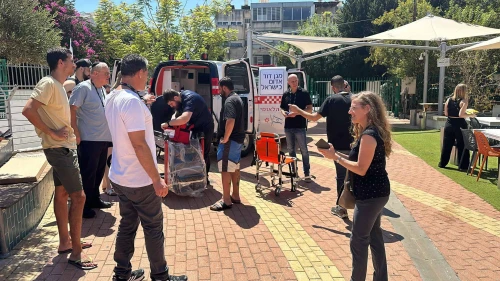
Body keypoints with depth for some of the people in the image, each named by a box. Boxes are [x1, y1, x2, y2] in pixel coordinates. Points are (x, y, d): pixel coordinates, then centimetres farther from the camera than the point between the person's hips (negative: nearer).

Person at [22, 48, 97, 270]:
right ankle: (76, 253, 0)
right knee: (78, 197, -9)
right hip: (59, 149, -10)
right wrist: (51, 133, -22)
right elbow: (28, 110, -27)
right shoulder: (48, 84, -17)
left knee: (62, 193, 15)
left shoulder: (58, 85, 12)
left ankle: (65, 242, 28)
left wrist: (70, 133, 7)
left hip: (65, 147, 10)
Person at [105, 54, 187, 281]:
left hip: (120, 177, 9)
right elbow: (139, 144, -26)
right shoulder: (132, 101, -23)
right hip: (140, 180, -9)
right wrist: (156, 179, -21)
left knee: (127, 225, 19)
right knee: (153, 228, 7)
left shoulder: (112, 98, 7)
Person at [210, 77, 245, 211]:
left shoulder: (229, 101, -17)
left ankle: (226, 201, 1)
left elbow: (230, 121, -31)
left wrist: (225, 138, -21)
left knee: (226, 169, -5)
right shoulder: (237, 98, 16)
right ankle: (235, 196, 26)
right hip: (238, 138, 11)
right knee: (235, 167, 16)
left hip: (230, 140, -11)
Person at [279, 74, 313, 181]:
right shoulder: (286, 94, 9)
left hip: (300, 126, -4)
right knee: (291, 150, 11)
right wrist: (284, 113, -6)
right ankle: (293, 171, 23)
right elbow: (282, 108, 17)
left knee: (304, 150, -1)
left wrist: (297, 112, -18)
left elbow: (310, 109, -5)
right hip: (288, 126, 5)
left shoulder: (304, 93, -3)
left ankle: (307, 172, 7)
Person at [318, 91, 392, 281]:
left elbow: (361, 168, -23)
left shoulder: (369, 135, -22)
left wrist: (335, 157, -17)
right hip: (375, 192, 10)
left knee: (359, 241, 3)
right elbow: (360, 161, 11)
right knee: (374, 236, 20)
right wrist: (337, 153, 2)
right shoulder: (370, 131, 10)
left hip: (371, 195, -10)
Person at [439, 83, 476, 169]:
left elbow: (446, 113, 7)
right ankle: (463, 165, 12)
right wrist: (471, 115, -7)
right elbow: (461, 115, -20)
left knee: (447, 145, 13)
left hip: (449, 124, 5)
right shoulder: (463, 101, -12)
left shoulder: (449, 100, 3)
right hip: (459, 125, -5)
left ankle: (442, 163, 19)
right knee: (462, 146, 7)